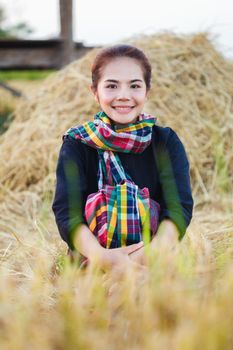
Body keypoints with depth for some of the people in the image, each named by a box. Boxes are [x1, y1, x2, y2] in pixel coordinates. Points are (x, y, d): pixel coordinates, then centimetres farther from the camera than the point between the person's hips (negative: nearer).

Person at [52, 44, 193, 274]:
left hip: (156, 263, 0)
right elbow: (66, 211, -10)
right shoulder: (77, 145, 5)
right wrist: (101, 256, -30)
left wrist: (148, 255, -28)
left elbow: (180, 207, -7)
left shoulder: (166, 142, 7)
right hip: (90, 265, 0)